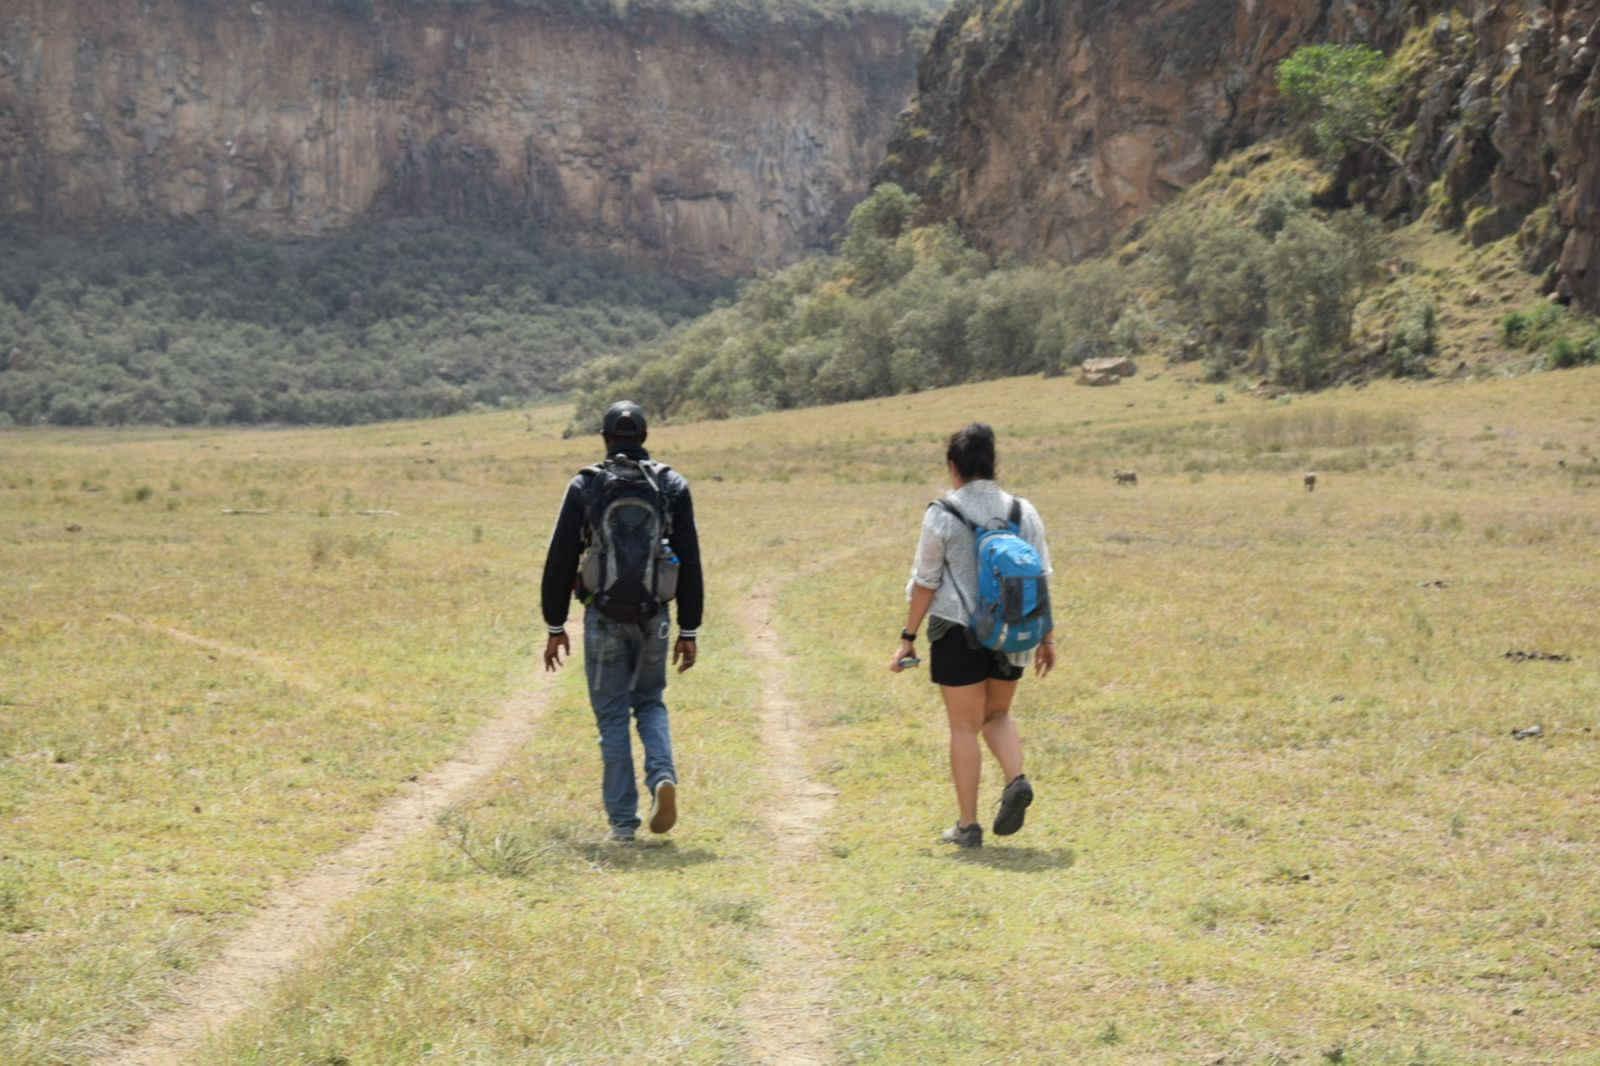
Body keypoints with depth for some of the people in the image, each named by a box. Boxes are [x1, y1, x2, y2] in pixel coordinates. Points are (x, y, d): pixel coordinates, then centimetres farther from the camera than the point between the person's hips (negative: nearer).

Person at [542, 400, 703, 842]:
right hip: (654, 616, 1)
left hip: (604, 616, -1)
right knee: (650, 703, 20)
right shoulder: (672, 485, 3)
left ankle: (623, 821, 5)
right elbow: (690, 564, 2)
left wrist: (555, 627, 7)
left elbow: (560, 560, 0)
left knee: (613, 716, 7)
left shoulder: (584, 486, -1)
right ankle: (662, 776, -7)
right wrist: (689, 631, 8)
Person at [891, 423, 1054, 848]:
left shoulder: (942, 514, -9)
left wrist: (907, 638, -1)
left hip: (958, 630, -4)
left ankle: (967, 825, 8)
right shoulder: (1022, 511, 3)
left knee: (965, 726, 5)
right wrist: (1046, 636, 12)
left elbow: (925, 582, -7)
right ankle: (1016, 780, -3)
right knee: (997, 715, 22)